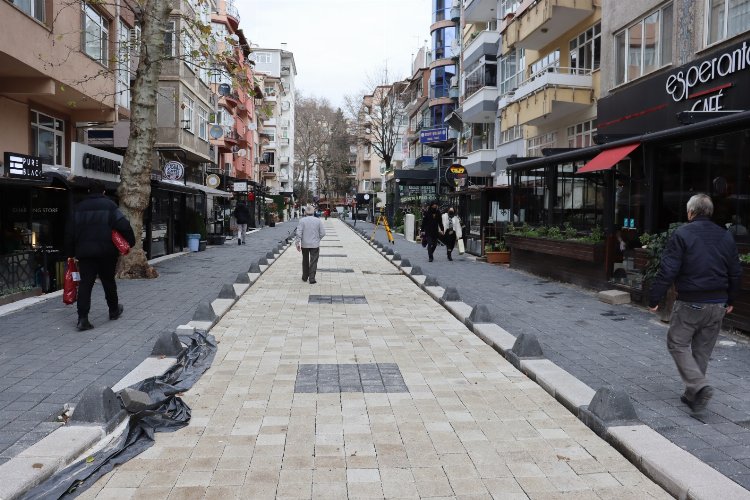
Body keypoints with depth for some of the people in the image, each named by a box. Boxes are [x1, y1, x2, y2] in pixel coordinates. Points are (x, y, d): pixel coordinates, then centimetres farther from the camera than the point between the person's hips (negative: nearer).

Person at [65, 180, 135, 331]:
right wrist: (130, 242, -2)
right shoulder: (109, 205, -1)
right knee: (108, 281, 13)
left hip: (84, 252, 2)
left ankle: (82, 318, -10)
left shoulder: (78, 207, 10)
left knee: (85, 283, -1)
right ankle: (114, 310, 30)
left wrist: (71, 253, 15)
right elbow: (123, 225, -12)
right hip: (106, 251, -2)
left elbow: (70, 232, 10)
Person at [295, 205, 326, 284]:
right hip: (315, 245, -1)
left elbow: (299, 233, -12)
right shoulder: (318, 221, -4)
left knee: (305, 261, 16)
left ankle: (305, 277, 26)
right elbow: (322, 233, -3)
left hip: (304, 244, 1)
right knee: (313, 262, 3)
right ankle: (312, 279, -2)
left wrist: (297, 243, -7)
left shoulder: (302, 220, -7)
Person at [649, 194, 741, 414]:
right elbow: (735, 272, 14)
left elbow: (667, 271, -15)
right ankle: (692, 394, 21)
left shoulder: (682, 234, -10)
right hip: (718, 305, 6)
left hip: (690, 304, -6)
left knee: (678, 344, 6)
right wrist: (730, 300, 26)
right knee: (703, 349, 14)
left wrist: (654, 299, -9)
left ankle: (699, 386, -11)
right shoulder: (726, 236, 8)